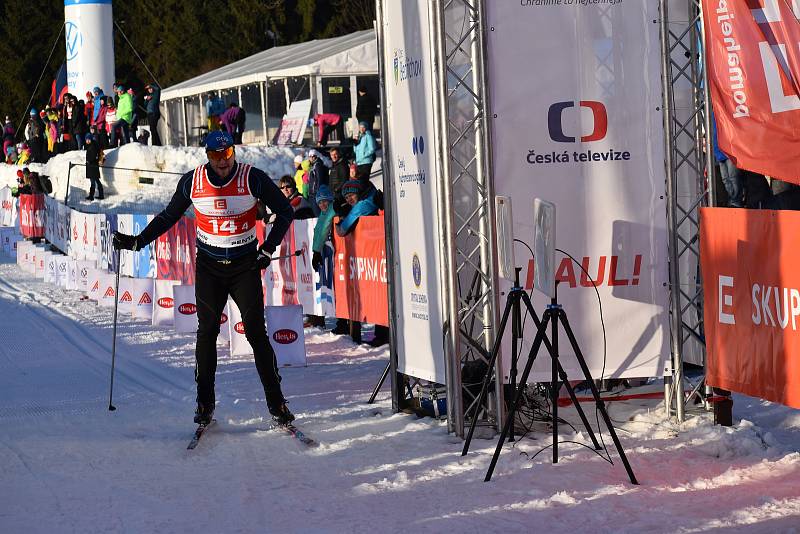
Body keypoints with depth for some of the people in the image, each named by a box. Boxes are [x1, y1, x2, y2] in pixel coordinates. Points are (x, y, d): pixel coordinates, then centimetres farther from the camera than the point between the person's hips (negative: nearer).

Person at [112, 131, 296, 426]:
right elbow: (168, 216, 10)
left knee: (256, 332, -6)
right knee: (206, 332, 0)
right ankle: (205, 403, 9)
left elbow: (284, 212, 1)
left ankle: (276, 402, 0)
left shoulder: (252, 178, -11)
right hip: (208, 266, 2)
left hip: (245, 265, -2)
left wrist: (268, 248, -5)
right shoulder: (192, 181, -5)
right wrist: (136, 242, 4)